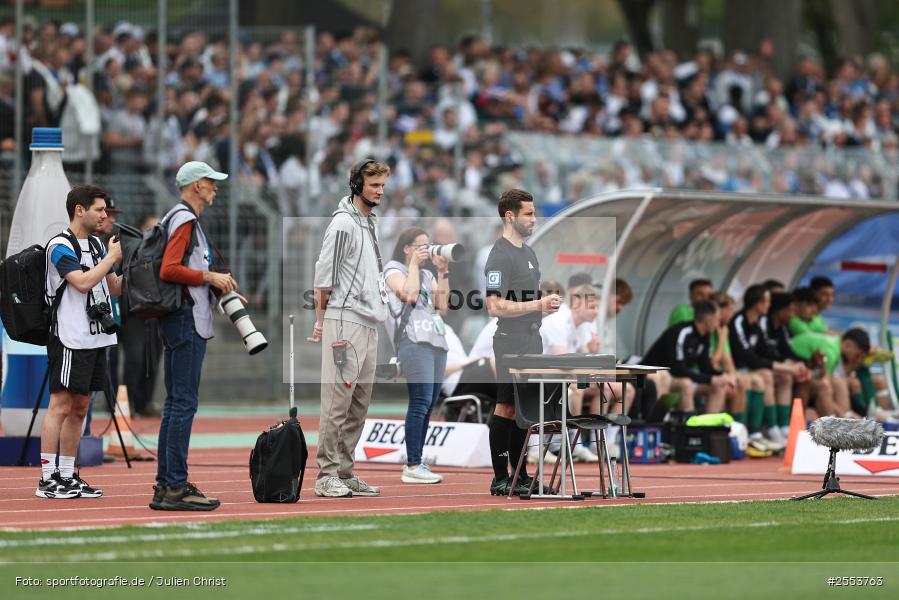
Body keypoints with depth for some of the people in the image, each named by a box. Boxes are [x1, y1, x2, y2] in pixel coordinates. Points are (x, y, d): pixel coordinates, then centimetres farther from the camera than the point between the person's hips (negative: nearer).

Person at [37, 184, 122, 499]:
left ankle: (67, 475, 14)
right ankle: (47, 479, -8)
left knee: (79, 408, 10)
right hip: (69, 339, -8)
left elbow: (114, 288, 20)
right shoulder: (60, 246, -9)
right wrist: (113, 257, -12)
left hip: (95, 337, 8)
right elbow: (83, 282, -22)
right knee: (61, 405, -9)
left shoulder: (96, 245, 16)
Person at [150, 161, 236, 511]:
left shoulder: (177, 218, 20)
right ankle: (175, 487, -13)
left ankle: (166, 485, 14)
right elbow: (169, 270, -23)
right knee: (184, 402, -11)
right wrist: (211, 277, -14)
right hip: (187, 321, -11)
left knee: (175, 402, 12)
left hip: (178, 321, 11)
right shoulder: (185, 220, -12)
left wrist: (219, 285, 14)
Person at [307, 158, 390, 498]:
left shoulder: (371, 223, 19)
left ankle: (344, 473, 13)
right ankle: (327, 476, -9)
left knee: (359, 403, 9)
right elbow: (324, 275, -10)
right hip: (345, 322, -9)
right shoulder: (343, 223, -9)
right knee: (338, 400, -9)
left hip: (369, 324, 9)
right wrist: (321, 320, -9)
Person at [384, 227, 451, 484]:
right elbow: (408, 294, -14)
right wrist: (414, 263, -4)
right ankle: (412, 468, -18)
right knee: (421, 402, -15)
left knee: (428, 405, 4)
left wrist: (443, 272, 9)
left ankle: (414, 463, 8)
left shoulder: (427, 274, 24)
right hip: (414, 342, -8)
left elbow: (442, 306, 13)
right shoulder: (394, 269, 5)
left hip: (437, 342, 8)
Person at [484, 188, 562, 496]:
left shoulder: (528, 252, 17)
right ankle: (500, 479, -3)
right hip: (512, 346, -9)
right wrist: (538, 306, -21)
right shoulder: (500, 256, -14)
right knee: (506, 407, -5)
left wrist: (546, 302, 8)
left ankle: (519, 475, 16)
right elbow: (496, 307, -22)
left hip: (532, 343, 9)